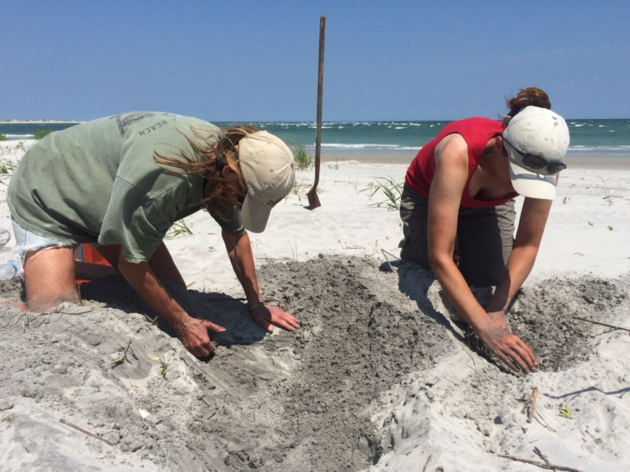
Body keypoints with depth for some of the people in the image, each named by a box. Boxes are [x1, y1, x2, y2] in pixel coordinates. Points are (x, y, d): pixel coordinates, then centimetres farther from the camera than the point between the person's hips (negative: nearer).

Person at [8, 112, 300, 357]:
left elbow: (236, 234, 0)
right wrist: (182, 324, -20)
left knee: (174, 293, 1)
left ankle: (74, 271, 17)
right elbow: (130, 262, -28)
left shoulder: (226, 154, -15)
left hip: (108, 202, 8)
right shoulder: (164, 174, -40)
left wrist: (256, 304, 1)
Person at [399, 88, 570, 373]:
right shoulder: (458, 153, -46)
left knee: (490, 280, -12)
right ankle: (409, 252, 21)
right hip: (427, 196, -3)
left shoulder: (543, 163, -32)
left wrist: (497, 310, -35)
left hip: (489, 204, 3)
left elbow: (528, 245, -24)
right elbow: (438, 257, -47)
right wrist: (485, 328, -52)